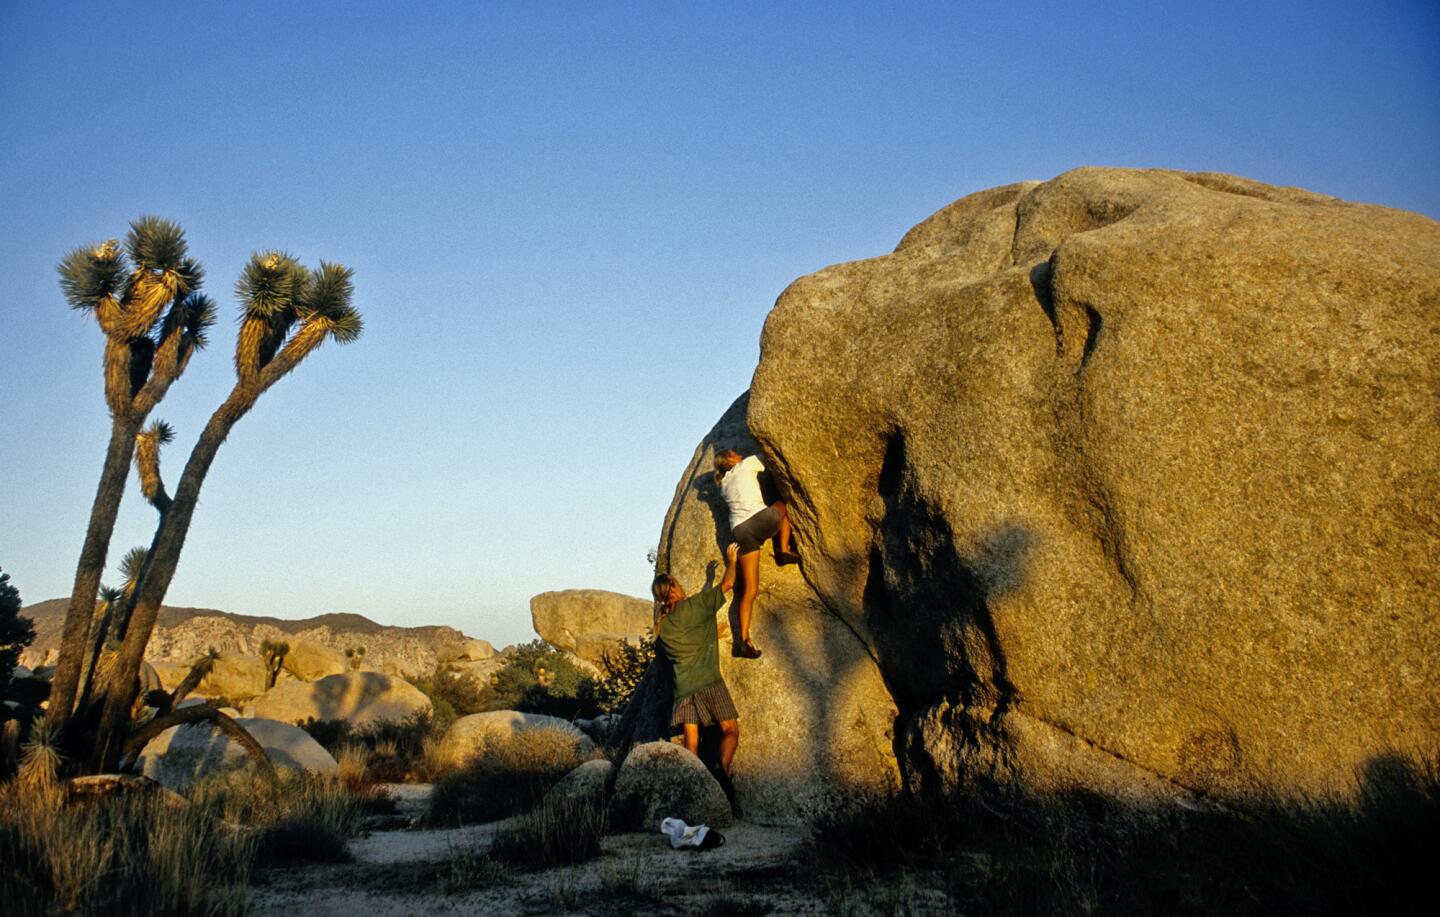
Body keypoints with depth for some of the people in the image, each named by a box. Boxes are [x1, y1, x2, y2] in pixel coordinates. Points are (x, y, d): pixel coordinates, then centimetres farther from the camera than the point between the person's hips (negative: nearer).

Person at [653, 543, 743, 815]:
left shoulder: (660, 626, 13)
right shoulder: (692, 607, -2)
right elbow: (727, 583, 3)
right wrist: (731, 560, 21)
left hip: (682, 687, 5)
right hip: (708, 680, -5)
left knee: (691, 742, 4)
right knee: (730, 729, -1)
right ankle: (722, 772, -23)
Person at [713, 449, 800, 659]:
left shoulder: (724, 484, 26)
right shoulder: (747, 464, 10)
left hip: (740, 530, 5)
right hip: (761, 520, -5)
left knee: (749, 589, 7)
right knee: (781, 505, 28)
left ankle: (743, 639, -2)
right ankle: (784, 550, 14)